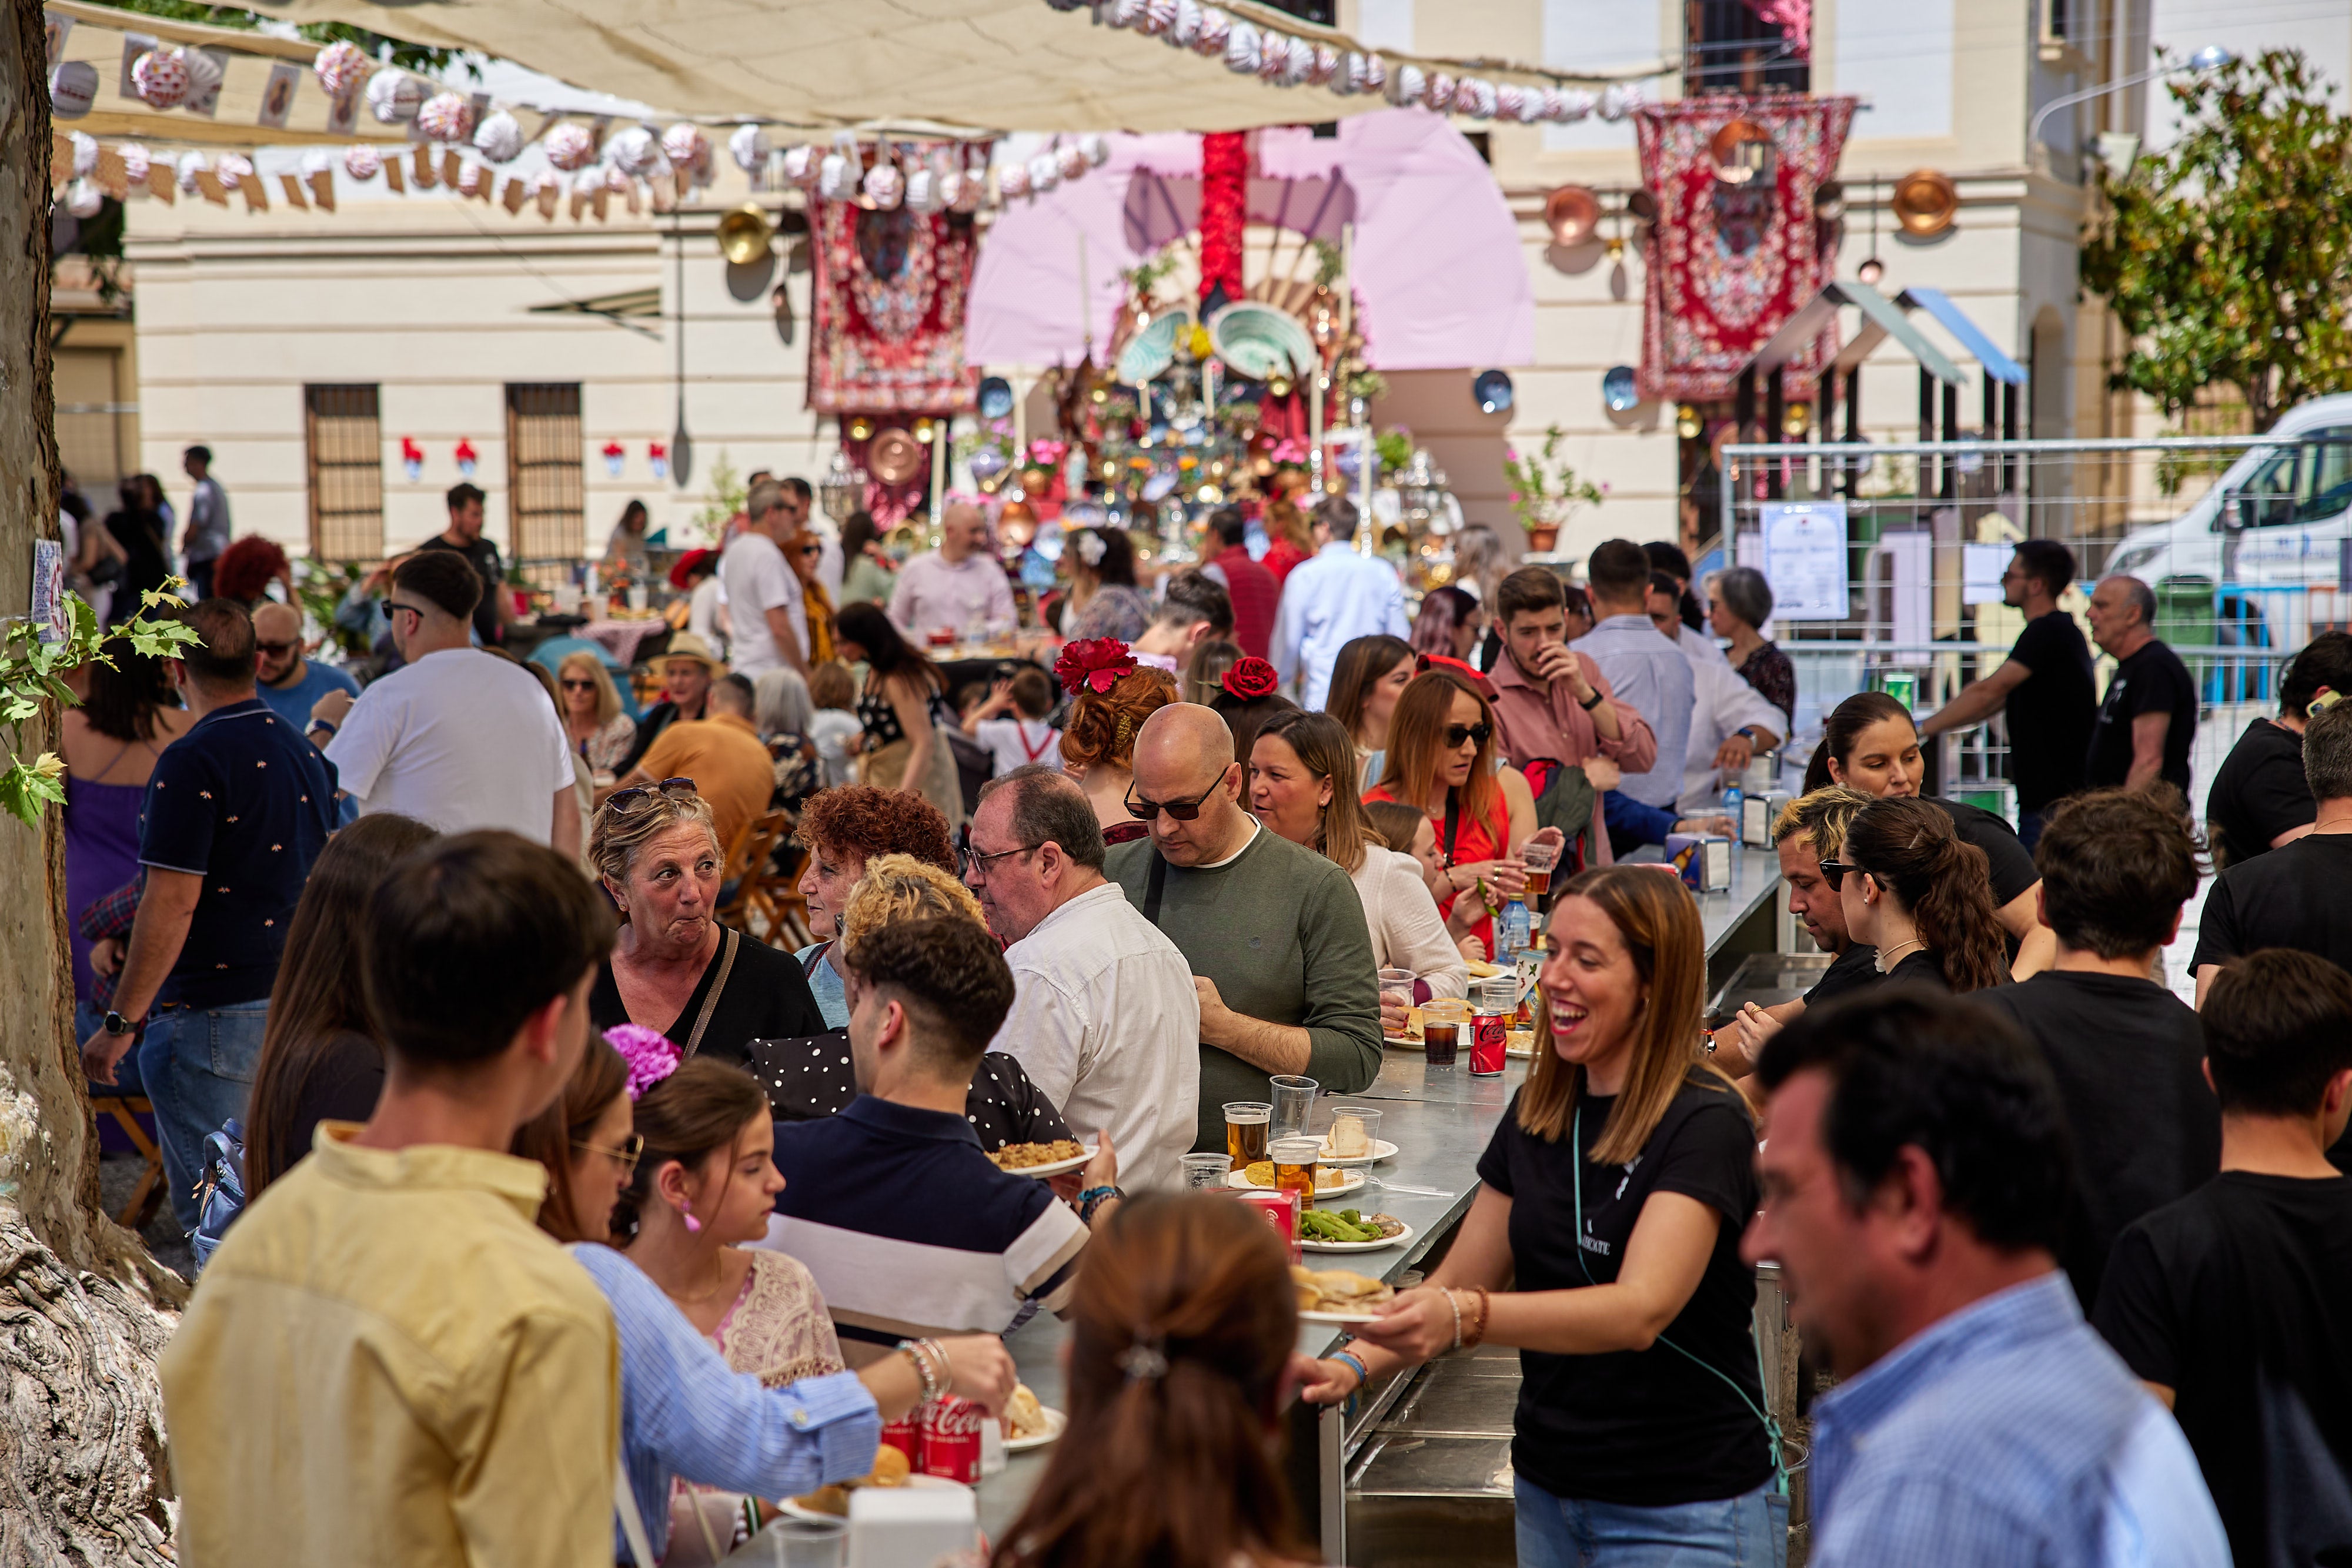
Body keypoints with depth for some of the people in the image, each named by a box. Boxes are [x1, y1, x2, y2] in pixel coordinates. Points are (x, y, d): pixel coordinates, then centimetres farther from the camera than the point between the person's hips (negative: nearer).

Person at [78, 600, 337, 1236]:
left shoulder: (193, 762, -15)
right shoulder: (305, 754, 10)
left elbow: (173, 904, -18)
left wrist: (120, 1022, -12)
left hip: (212, 1016, -8)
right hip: (296, 1009, 8)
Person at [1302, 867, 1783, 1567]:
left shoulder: (1706, 1125, -16)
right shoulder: (1537, 1111, 4)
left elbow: (1641, 1310, -30)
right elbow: (1456, 1284, 8)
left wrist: (1465, 1318, -43)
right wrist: (1355, 1365, -10)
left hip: (1689, 1510, -6)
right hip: (1548, 1489, 6)